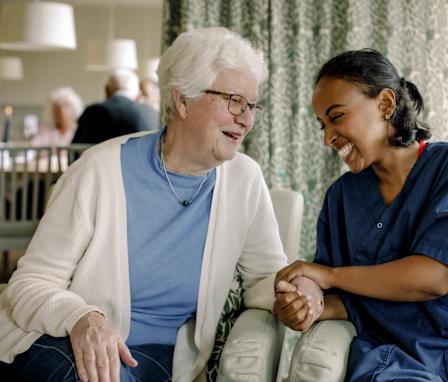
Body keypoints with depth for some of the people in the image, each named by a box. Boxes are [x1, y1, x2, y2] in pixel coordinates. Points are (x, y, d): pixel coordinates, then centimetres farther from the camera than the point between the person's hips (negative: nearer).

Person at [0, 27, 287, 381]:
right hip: (60, 342, -2)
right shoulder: (102, 169, -12)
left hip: (154, 353, 2)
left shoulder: (245, 179, -2)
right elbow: (30, 282, -10)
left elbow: (265, 274, 7)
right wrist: (81, 319, -32)